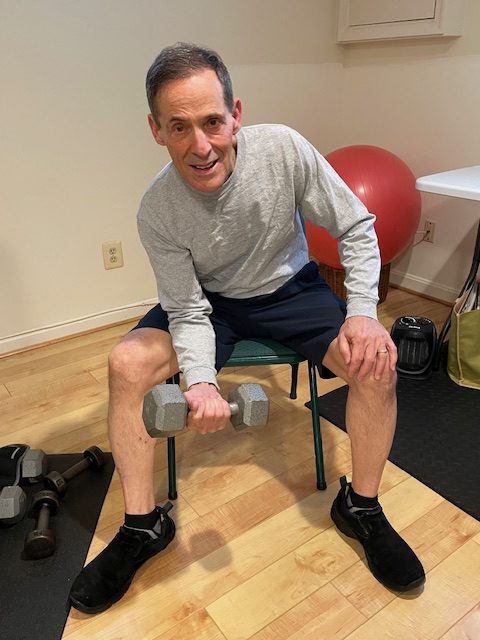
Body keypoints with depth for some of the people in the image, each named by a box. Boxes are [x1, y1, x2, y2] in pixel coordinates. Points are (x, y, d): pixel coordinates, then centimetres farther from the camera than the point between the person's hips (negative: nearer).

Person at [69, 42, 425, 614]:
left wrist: (362, 312, -26)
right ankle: (142, 525, -2)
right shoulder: (157, 212, -22)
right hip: (211, 301, 1)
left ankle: (361, 506, 2)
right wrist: (200, 381, -36)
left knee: (375, 362, -23)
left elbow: (356, 229, -12)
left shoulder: (284, 148, -23)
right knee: (127, 364, -21)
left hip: (291, 288, 0)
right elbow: (188, 312, -17)